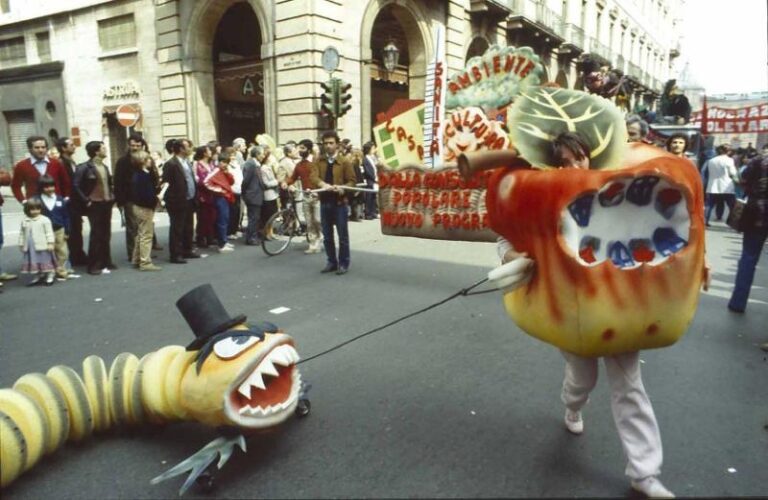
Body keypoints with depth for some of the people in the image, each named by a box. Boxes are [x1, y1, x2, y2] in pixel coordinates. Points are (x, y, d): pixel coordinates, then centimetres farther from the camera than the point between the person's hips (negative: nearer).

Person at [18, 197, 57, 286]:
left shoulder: (45, 220, -8)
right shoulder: (24, 221, 7)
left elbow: (49, 232, -9)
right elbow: (22, 234, 13)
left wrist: (50, 243, -14)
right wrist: (21, 244, 13)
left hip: (42, 246, -5)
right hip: (30, 247, 5)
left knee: (46, 261, 4)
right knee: (33, 261, 12)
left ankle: (50, 276, 15)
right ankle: (37, 276, 25)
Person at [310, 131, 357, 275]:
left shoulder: (345, 163, -1)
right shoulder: (319, 162, 6)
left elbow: (352, 181, -3)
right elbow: (313, 176, -10)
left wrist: (342, 188, -23)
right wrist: (323, 184, -31)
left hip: (339, 202, -3)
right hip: (324, 202, 4)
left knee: (343, 236, 2)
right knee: (327, 236, 11)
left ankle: (344, 263, 14)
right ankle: (332, 262, 23)